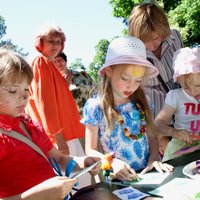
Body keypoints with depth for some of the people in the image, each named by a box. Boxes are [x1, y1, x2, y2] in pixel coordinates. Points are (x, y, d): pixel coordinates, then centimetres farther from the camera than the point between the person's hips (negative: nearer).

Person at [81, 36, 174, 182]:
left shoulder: (139, 102, 4)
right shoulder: (95, 106, -8)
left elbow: (152, 137, 11)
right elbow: (91, 150, -3)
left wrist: (154, 159, -6)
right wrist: (113, 162, -18)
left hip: (148, 174, 4)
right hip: (119, 179, -3)